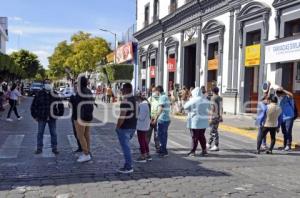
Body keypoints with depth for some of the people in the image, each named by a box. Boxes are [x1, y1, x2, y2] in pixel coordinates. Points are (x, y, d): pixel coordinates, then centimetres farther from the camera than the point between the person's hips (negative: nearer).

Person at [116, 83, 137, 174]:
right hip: (133, 127, 9)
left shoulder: (125, 101, -20)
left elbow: (122, 116, -23)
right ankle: (128, 164, 26)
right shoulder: (134, 99, 9)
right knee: (126, 146, 21)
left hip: (125, 128, -9)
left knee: (125, 146, -1)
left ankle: (128, 167, 4)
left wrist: (117, 127, -13)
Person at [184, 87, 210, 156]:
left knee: (195, 136, 0)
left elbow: (185, 107, -4)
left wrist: (190, 99, 8)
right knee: (202, 136, 16)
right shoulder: (205, 100, 5)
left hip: (195, 121, -6)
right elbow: (209, 108, 20)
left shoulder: (193, 100, -15)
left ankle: (193, 151, 5)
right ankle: (204, 150, 19)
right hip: (204, 121, 6)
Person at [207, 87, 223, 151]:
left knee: (214, 131, -4)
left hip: (214, 117, -8)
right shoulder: (220, 98, 10)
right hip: (218, 116, 8)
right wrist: (221, 116, 22)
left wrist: (211, 118, -16)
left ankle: (216, 146, -2)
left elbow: (213, 108, -17)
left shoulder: (213, 98, -13)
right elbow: (221, 108, 15)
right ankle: (209, 144, 25)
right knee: (213, 131, 16)